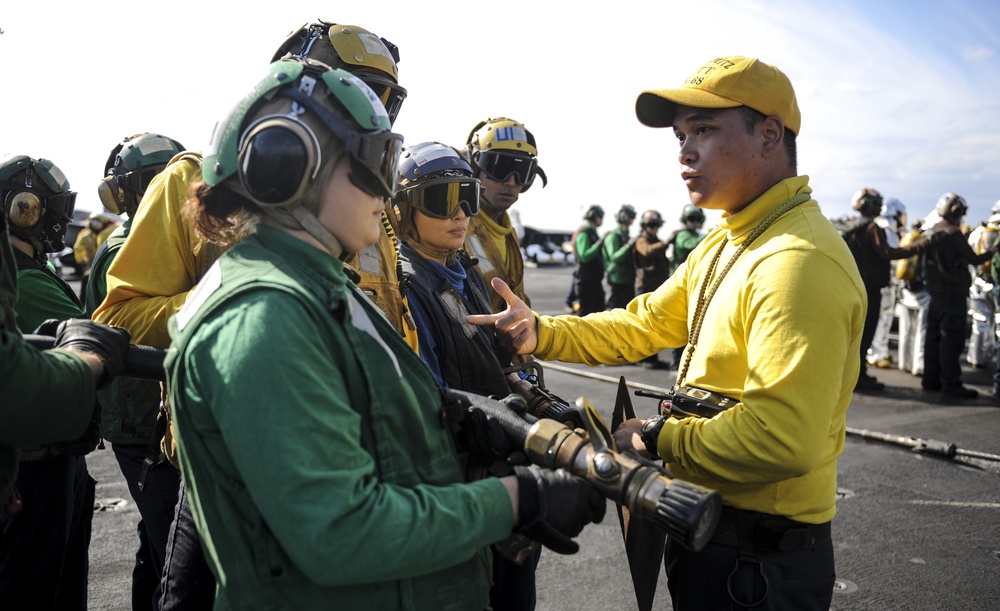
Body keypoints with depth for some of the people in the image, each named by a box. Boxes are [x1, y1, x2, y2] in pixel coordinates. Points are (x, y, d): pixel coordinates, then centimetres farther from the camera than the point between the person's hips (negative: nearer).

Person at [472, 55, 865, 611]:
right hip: (708, 526, 9)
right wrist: (540, 333, -3)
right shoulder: (723, 246, 9)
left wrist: (659, 439, -19)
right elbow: (642, 325, 10)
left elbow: (781, 439, -32)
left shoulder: (799, 262, -25)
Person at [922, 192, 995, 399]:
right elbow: (973, 259, -9)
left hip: (936, 293, 8)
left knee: (934, 336, 12)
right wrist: (991, 251, 5)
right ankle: (951, 385, -4)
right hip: (953, 294, -8)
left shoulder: (933, 235, 9)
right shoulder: (954, 235, -14)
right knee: (952, 339, -6)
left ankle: (931, 380, 18)